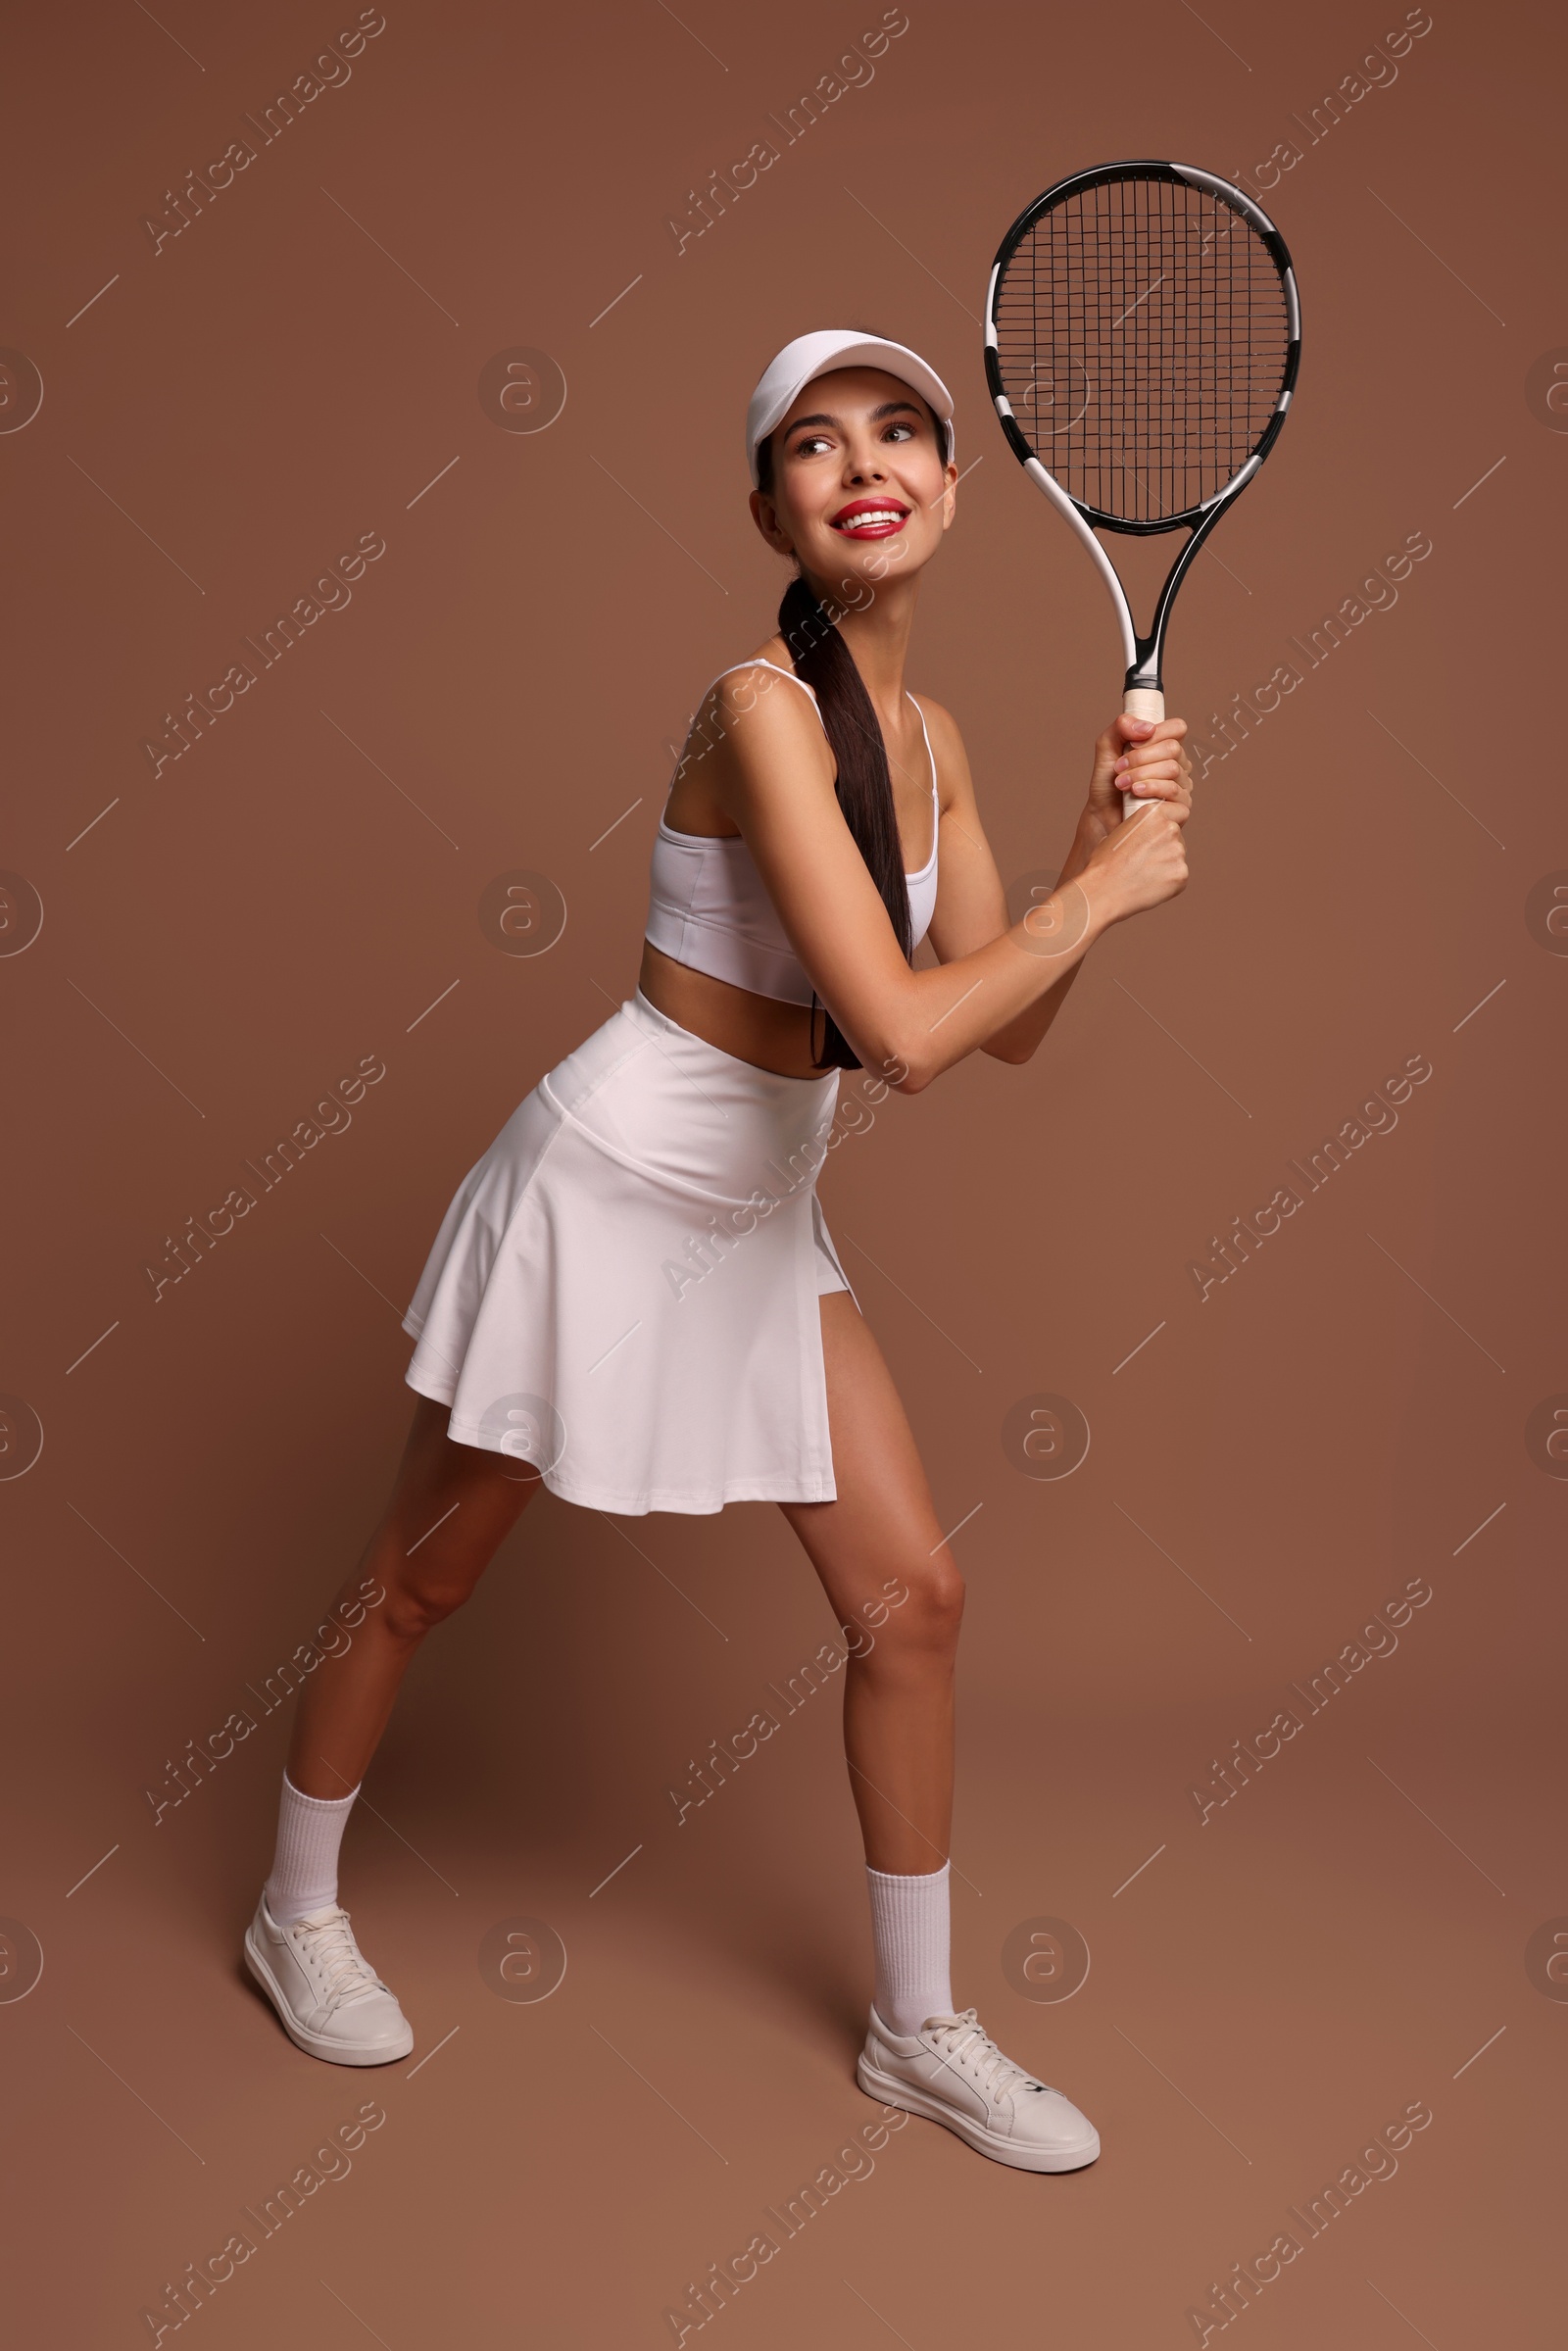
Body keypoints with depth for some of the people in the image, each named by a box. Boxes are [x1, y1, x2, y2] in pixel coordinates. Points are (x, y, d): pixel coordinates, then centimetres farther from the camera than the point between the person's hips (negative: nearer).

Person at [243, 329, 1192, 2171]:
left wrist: (1105, 839, -9)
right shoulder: (762, 706, -23)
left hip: (758, 1218, 8)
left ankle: (919, 2031, 23)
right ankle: (296, 1913, 37)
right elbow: (901, 1035, -31)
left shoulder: (928, 738, 4)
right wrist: (1098, 894, -17)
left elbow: (1004, 1027, 4)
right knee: (418, 1582, 11)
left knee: (911, 1593, 5)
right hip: (605, 1186, -7)